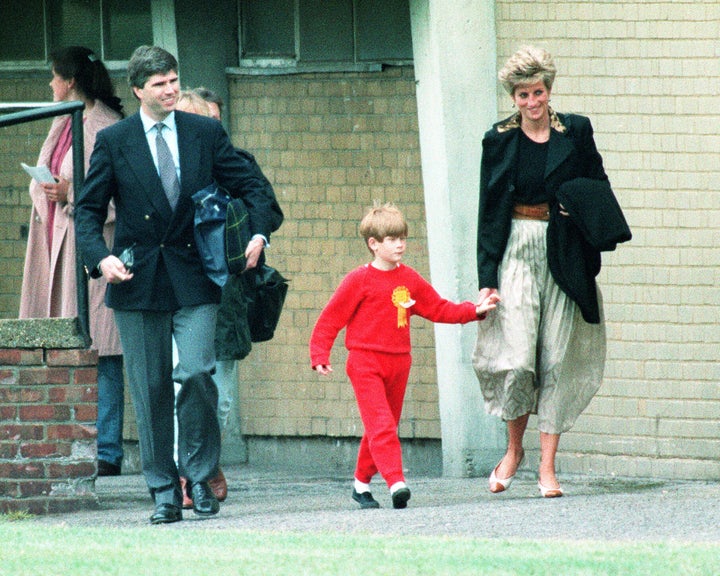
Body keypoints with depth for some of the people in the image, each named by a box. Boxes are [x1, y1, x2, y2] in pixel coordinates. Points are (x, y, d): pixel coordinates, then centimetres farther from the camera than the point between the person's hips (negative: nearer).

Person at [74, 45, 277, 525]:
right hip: (138, 283, 0)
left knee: (196, 373, -15)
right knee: (151, 389, 2)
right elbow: (88, 209, 6)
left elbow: (249, 186, 12)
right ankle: (164, 491, 10)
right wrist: (100, 257, -12)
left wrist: (259, 233, -5)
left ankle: (200, 476, 3)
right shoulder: (114, 141, 3)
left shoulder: (206, 133, 6)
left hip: (195, 280, 0)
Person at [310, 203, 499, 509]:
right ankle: (395, 482, -27)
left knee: (385, 427, 11)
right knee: (381, 425, -17)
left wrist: (475, 310, 5)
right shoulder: (359, 280, -5)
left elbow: (439, 309, 15)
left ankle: (361, 482, 25)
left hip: (398, 363, 6)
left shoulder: (410, 280, 10)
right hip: (365, 363, -6)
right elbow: (331, 318, -4)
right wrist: (320, 355, -10)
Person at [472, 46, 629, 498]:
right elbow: (488, 212, 4)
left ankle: (548, 466, 4)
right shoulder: (499, 140, 4)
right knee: (516, 358, -11)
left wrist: (583, 210, -9)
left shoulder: (576, 132, 5)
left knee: (557, 359, -2)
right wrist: (487, 278, -2)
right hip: (516, 252, -1)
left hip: (563, 254, 1)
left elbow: (599, 187, 15)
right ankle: (514, 448, 13)